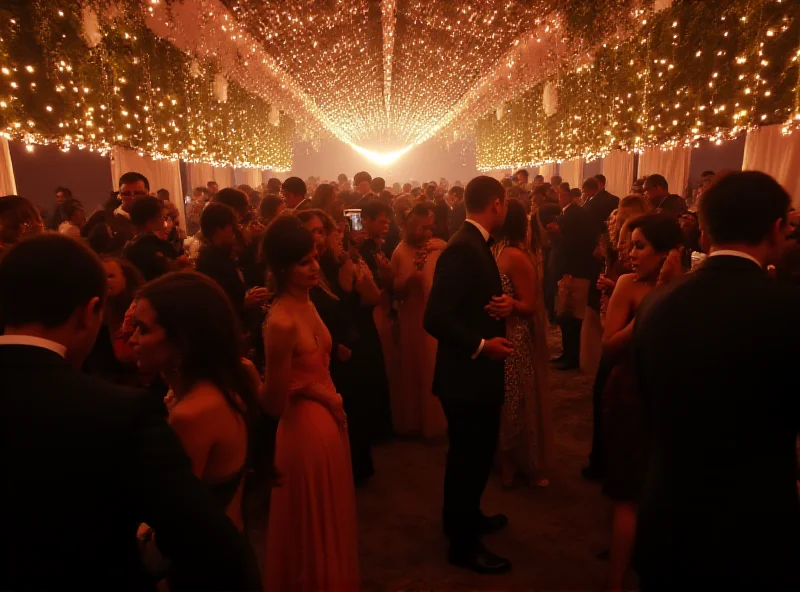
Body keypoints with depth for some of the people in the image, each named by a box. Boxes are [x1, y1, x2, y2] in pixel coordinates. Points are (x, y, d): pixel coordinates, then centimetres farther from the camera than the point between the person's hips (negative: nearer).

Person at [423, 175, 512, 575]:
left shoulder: (476, 245, 8)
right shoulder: (463, 248, -23)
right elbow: (436, 317, -27)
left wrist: (498, 305, -7)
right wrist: (480, 345, -23)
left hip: (478, 372, 10)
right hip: (466, 374, -10)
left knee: (477, 453, 24)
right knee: (467, 457, 7)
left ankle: (467, 516, 46)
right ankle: (463, 544, 28)